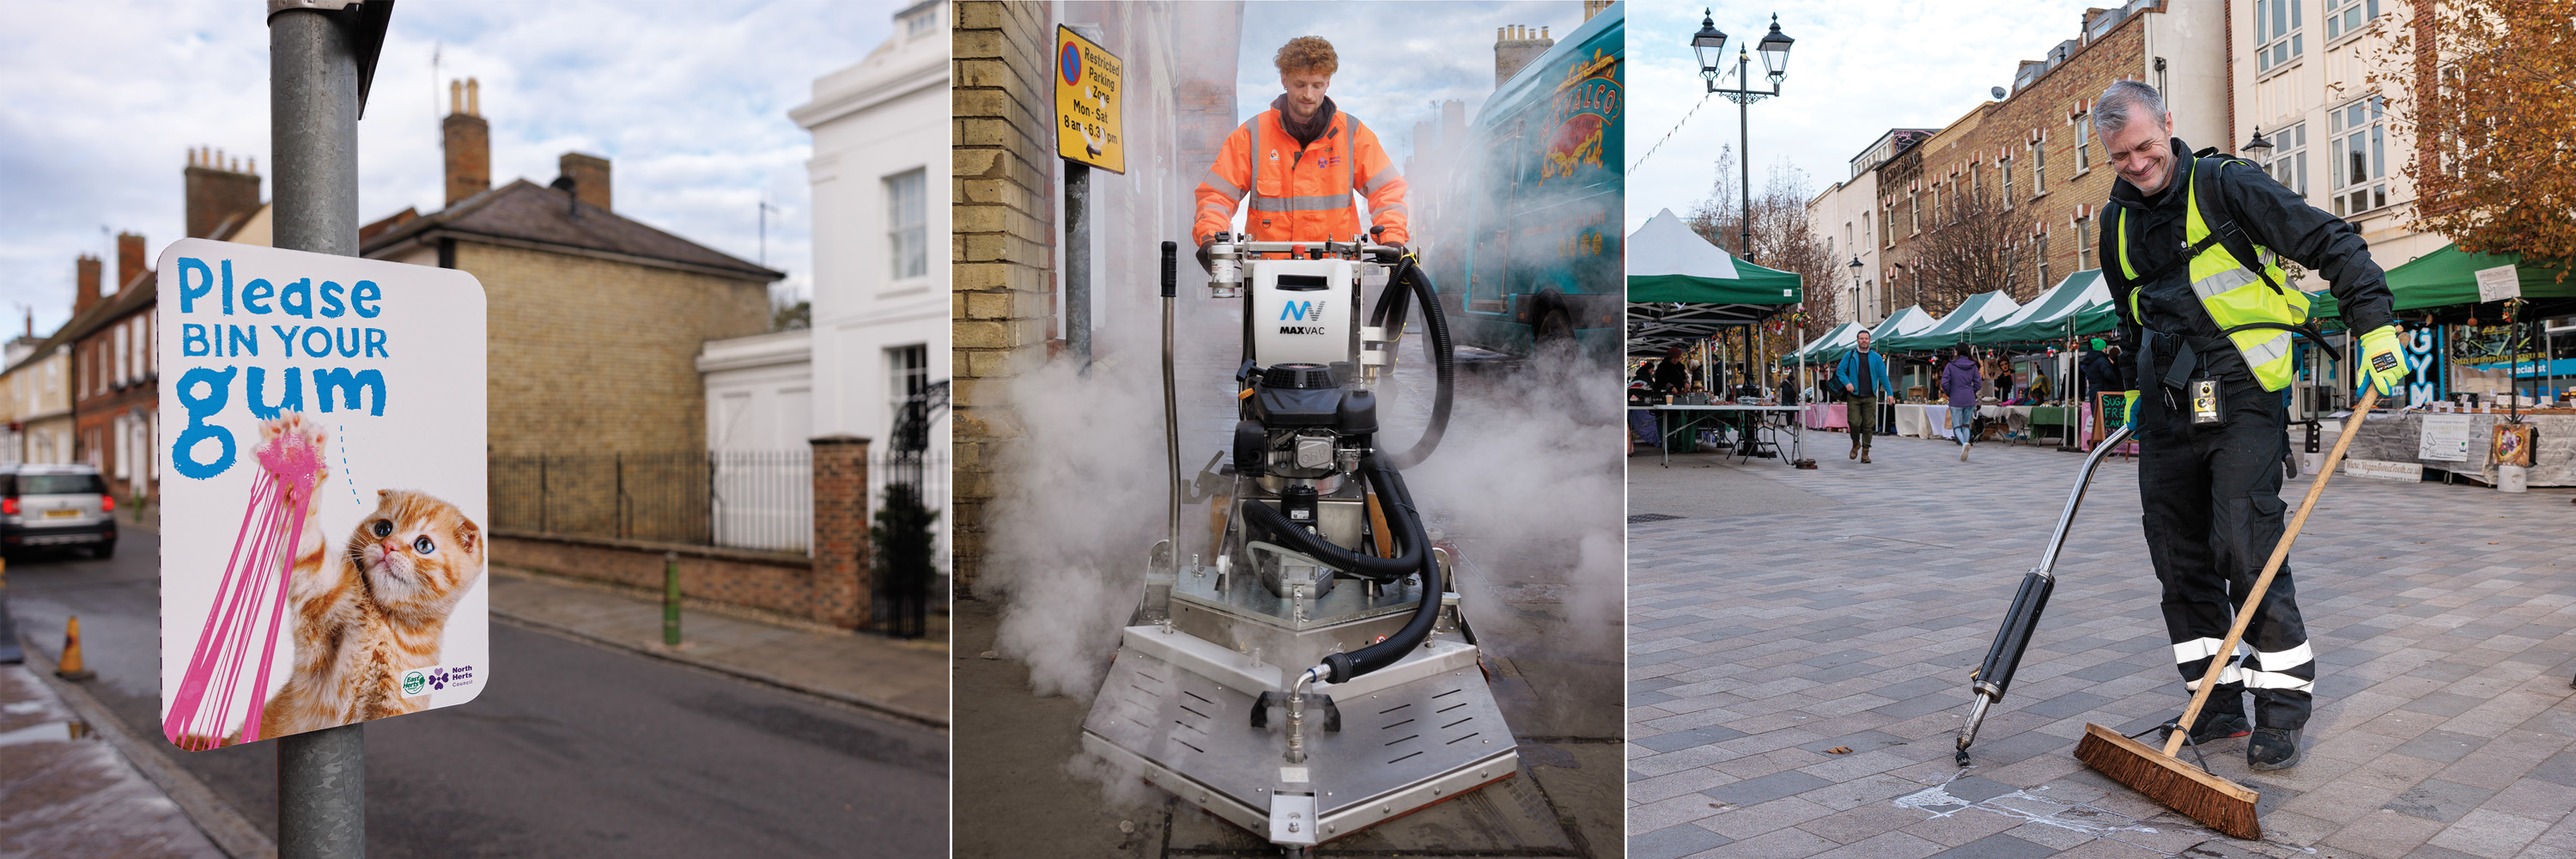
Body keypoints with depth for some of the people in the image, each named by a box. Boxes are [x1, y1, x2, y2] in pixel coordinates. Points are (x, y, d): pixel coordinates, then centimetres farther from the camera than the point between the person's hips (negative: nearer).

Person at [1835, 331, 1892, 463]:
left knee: (1868, 425, -1)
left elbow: (1883, 376, 11)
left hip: (1870, 397, 1)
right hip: (1854, 396, -1)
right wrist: (1846, 382, -14)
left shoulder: (1876, 358, 10)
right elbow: (1840, 370, 5)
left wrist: (1889, 393, 4)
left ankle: (1865, 453, 6)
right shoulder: (1849, 356, 6)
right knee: (1854, 422, -10)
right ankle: (1856, 444, 18)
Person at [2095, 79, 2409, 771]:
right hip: (2168, 406, 6)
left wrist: (2375, 326, -14)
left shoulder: (2225, 186, -5)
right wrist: (2135, 391, 25)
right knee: (2178, 556, 5)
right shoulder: (2118, 222, 13)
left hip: (2241, 396, -6)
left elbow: (2332, 243, -6)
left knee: (2247, 546, -11)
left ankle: (2282, 709, 2)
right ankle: (2215, 705, 16)